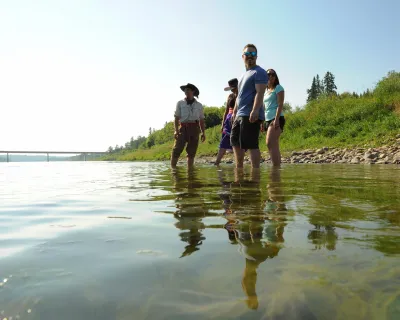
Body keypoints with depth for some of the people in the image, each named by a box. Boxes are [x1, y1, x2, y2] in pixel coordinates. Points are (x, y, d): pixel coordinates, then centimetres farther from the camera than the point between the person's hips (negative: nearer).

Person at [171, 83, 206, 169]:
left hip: (194, 129, 2)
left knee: (191, 152, 2)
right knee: (177, 150, -12)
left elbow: (201, 120, 15)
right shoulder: (180, 103, 10)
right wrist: (176, 130, -9)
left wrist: (203, 133, 5)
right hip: (183, 127, -2)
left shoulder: (199, 105, 16)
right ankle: (172, 168, -10)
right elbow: (176, 118, 4)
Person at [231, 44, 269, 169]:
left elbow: (259, 93, -17)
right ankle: (239, 168, 27)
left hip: (251, 115, -10)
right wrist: (234, 112, 24)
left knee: (251, 144, -13)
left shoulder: (259, 72, -4)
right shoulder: (244, 74, 25)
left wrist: (255, 110, -29)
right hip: (240, 115, 10)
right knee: (235, 141, 16)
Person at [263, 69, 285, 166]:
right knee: (274, 146, 5)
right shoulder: (266, 90, 21)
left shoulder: (278, 88, 1)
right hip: (268, 119, 8)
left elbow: (280, 105, -10)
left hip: (276, 118, -8)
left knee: (270, 143, -22)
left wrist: (276, 119, -21)